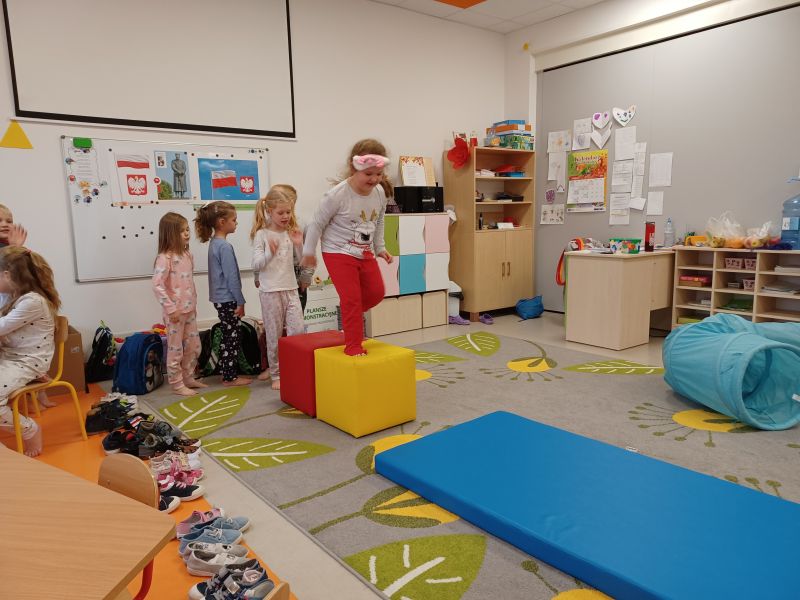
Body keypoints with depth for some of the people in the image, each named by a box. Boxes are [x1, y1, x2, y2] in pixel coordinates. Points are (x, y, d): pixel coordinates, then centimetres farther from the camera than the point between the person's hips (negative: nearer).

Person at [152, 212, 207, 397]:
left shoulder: (187, 254, 8)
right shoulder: (165, 258, -16)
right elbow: (157, 285, -21)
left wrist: (194, 304, 14)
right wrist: (170, 308, -21)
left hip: (189, 310, 8)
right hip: (175, 312, -8)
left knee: (194, 347, 15)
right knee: (175, 349, 4)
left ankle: (188, 378, 31)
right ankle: (177, 384, 16)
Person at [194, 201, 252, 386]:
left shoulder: (214, 243, 11)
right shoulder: (225, 246, -18)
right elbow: (231, 277, -18)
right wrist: (240, 302, -12)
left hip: (220, 298, 9)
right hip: (228, 299, -9)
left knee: (228, 337, 15)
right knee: (232, 338, 0)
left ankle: (229, 374, 22)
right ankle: (230, 377, 8)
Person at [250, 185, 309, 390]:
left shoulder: (292, 232, 8)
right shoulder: (262, 234, -5)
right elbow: (256, 265, -8)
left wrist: (299, 245, -5)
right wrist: (270, 253, -25)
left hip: (291, 289, 4)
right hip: (270, 291, -3)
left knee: (298, 331, -5)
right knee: (274, 336, 5)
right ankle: (276, 375, 17)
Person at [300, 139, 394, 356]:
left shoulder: (380, 193, -5)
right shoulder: (337, 194, -22)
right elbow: (317, 223, -11)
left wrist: (379, 248, 16)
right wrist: (309, 252, -4)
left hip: (366, 253, 6)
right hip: (338, 253, -6)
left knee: (376, 292, 9)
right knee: (352, 298, -8)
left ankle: (350, 316, 34)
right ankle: (353, 345, 5)